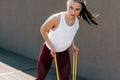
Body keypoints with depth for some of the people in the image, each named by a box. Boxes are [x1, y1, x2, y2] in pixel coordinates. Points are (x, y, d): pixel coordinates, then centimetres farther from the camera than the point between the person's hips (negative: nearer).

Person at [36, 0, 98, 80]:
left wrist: (72, 45, -7)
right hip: (48, 50, -3)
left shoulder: (79, 21, -17)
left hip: (64, 52, 4)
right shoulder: (56, 18, -32)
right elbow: (43, 30, -15)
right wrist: (51, 46, -22)